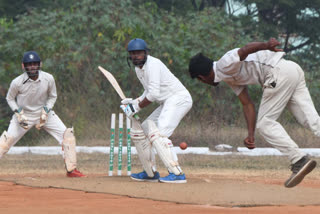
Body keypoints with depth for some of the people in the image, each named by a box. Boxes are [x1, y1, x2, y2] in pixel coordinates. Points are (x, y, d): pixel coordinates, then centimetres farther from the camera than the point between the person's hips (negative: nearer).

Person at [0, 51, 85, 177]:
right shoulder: (17, 82, -20)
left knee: (67, 135, -10)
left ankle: (71, 169, -1)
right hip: (24, 114, -2)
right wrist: (18, 113, -16)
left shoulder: (48, 79, -15)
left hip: (44, 113, 2)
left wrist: (46, 111, -12)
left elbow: (52, 96, 2)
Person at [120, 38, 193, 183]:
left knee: (158, 134, -26)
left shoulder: (153, 64, -17)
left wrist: (137, 108, -15)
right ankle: (150, 173, 19)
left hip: (179, 99, -11)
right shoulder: (138, 69, 13)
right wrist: (134, 102, 6)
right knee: (139, 132, 13)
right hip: (167, 103, 11)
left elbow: (154, 94, -24)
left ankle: (177, 173, -33)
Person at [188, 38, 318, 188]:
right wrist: (251, 135, 16)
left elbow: (245, 50, -22)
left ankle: (299, 160, -12)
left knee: (265, 123, -3)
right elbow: (247, 104, 22)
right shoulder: (229, 76, 25)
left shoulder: (224, 65, -3)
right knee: (312, 120, -2)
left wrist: (266, 46, -42)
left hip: (279, 71, -9)